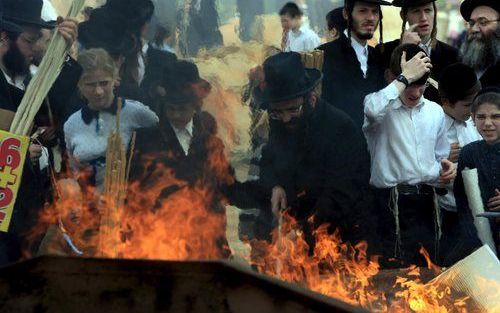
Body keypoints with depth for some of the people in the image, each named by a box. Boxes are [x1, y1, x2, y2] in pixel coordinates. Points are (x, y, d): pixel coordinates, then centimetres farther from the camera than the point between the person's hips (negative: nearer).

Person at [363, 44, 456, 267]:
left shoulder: (435, 111, 13)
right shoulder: (382, 106, -5)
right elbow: (372, 110, -32)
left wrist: (446, 169, 1)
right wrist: (405, 77, -22)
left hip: (427, 202, 6)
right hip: (393, 204, -6)